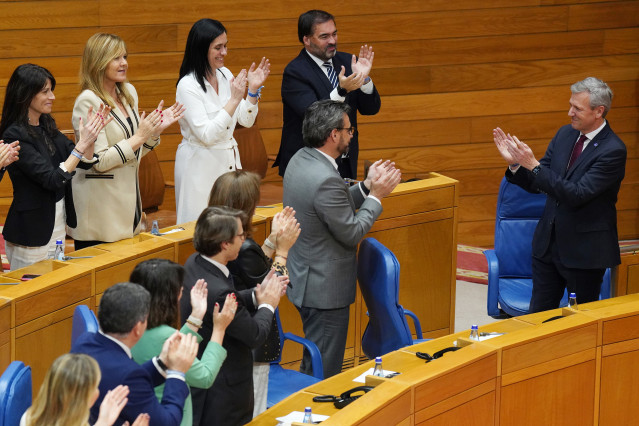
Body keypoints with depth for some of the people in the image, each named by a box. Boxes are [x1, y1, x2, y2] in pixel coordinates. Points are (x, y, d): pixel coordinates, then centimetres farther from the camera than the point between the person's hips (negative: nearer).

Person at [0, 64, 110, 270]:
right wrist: (82, 144, -25)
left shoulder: (46, 126, 6)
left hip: (58, 227, 8)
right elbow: (53, 180, -24)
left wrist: (91, 135, -11)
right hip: (31, 233, -8)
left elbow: (85, 162, 7)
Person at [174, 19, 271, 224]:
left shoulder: (225, 75, 5)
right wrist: (234, 100, -25)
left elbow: (246, 120, 8)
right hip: (200, 164, -7)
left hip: (228, 160, 7)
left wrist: (253, 90, -7)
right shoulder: (187, 86, -17)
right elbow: (207, 135, -22)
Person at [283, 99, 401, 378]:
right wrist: (375, 196, -8)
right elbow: (351, 233, -19)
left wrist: (366, 186, 9)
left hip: (304, 278, 10)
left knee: (313, 365, 22)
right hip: (325, 288, -10)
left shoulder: (300, 160, 3)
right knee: (325, 373, 1)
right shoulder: (325, 180, -28)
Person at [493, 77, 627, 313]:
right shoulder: (565, 134, 4)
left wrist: (534, 165, -29)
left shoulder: (613, 150, -18)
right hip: (549, 242, 7)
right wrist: (516, 163, -13)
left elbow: (577, 195, -27)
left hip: (585, 251, -7)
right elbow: (537, 184, 8)